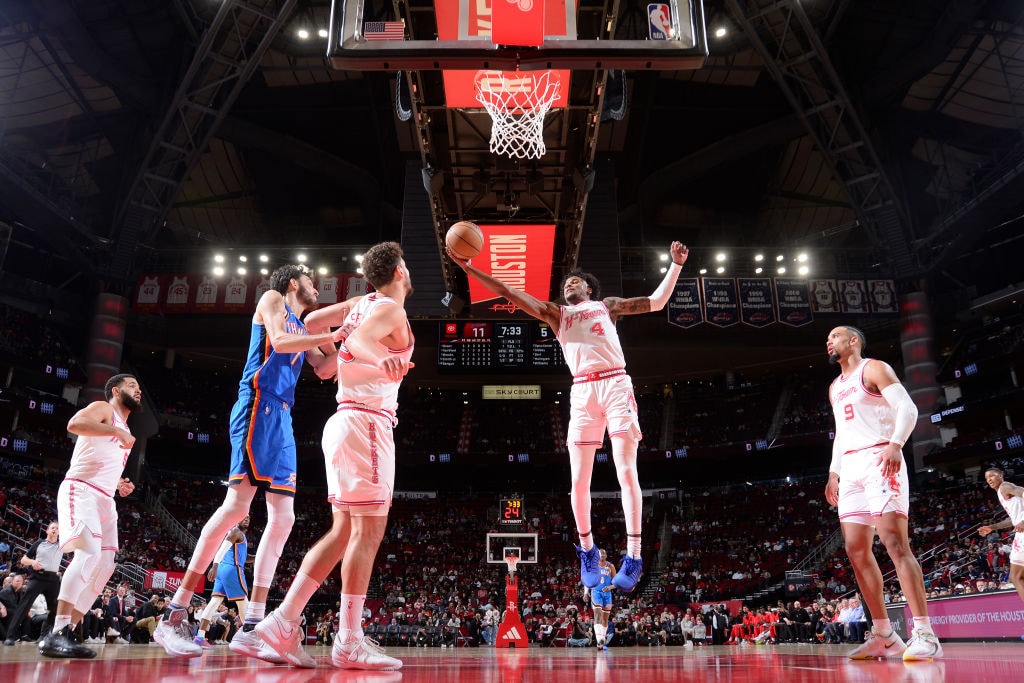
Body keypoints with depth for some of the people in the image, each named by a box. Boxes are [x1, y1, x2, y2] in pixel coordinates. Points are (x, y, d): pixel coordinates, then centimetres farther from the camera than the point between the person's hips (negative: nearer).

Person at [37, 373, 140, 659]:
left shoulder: (124, 431, 26)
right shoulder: (103, 409, 1)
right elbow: (74, 424, -21)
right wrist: (117, 431, -21)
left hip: (105, 499, 10)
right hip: (80, 490, -10)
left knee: (105, 566, 5)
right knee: (88, 553, -25)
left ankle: (66, 632, 8)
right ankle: (56, 634, -28)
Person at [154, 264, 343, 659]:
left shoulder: (303, 330, 29)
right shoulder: (272, 299, 8)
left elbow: (324, 368, 27)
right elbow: (279, 341, -10)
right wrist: (330, 335, -8)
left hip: (281, 417, 9)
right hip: (259, 404, -9)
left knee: (283, 517, -1)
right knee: (238, 503, -20)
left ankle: (251, 628, -2)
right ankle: (173, 617, -15)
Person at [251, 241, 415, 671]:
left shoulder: (362, 303, 16)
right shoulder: (390, 308, -7)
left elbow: (311, 321, 25)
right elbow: (359, 340, -26)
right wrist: (381, 361, -45)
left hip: (346, 421, 9)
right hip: (367, 423, -9)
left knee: (343, 532, 10)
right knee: (368, 532, -7)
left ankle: (283, 623, 9)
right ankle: (349, 642, -5)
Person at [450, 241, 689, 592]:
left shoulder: (607, 305, 22)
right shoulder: (556, 313, 23)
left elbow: (657, 302, 23)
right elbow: (510, 293, 16)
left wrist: (676, 264, 16)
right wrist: (469, 268, 10)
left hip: (616, 385, -2)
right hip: (582, 392, 2)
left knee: (626, 472, -10)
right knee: (579, 480, -1)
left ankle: (633, 557, -8)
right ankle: (587, 550, 17)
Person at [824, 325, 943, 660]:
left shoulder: (873, 368, 1)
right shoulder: (835, 388, 24)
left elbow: (907, 408, -10)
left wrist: (894, 445, -26)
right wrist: (834, 473, 20)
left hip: (879, 461, -8)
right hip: (850, 468, 8)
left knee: (895, 543, -17)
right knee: (857, 550, 2)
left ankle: (925, 634, -16)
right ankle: (884, 636, 7)